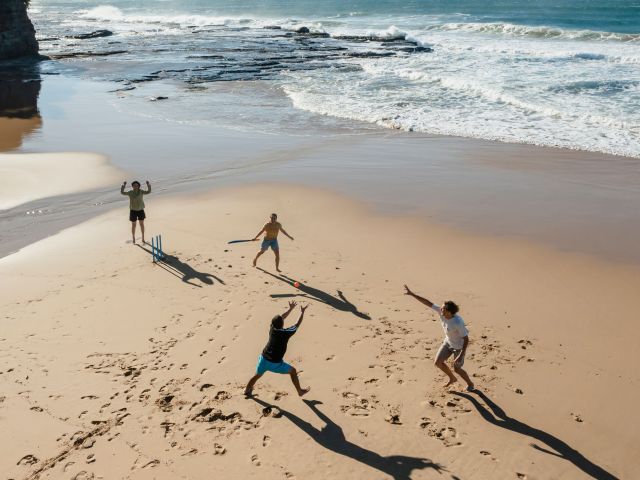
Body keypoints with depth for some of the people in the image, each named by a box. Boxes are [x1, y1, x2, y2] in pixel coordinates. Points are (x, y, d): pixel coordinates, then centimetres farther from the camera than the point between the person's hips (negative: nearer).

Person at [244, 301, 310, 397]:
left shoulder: (272, 329, -3)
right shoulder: (286, 333, -18)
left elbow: (281, 318, 14)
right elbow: (298, 324, -4)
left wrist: (291, 309, 22)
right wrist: (302, 312, 8)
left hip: (264, 359, 5)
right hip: (275, 363, -4)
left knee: (258, 375, 27)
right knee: (293, 371, 16)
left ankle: (247, 390, 43)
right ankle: (300, 391, 25)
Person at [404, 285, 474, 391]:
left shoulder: (458, 323, -38)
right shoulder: (441, 312, -23)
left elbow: (466, 339, -29)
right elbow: (427, 303, -18)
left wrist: (461, 356, -31)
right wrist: (411, 294, -19)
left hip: (459, 346, -7)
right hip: (448, 342, 7)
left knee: (457, 369, 4)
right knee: (438, 362, 5)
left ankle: (470, 384, 35)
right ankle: (452, 378, 32)